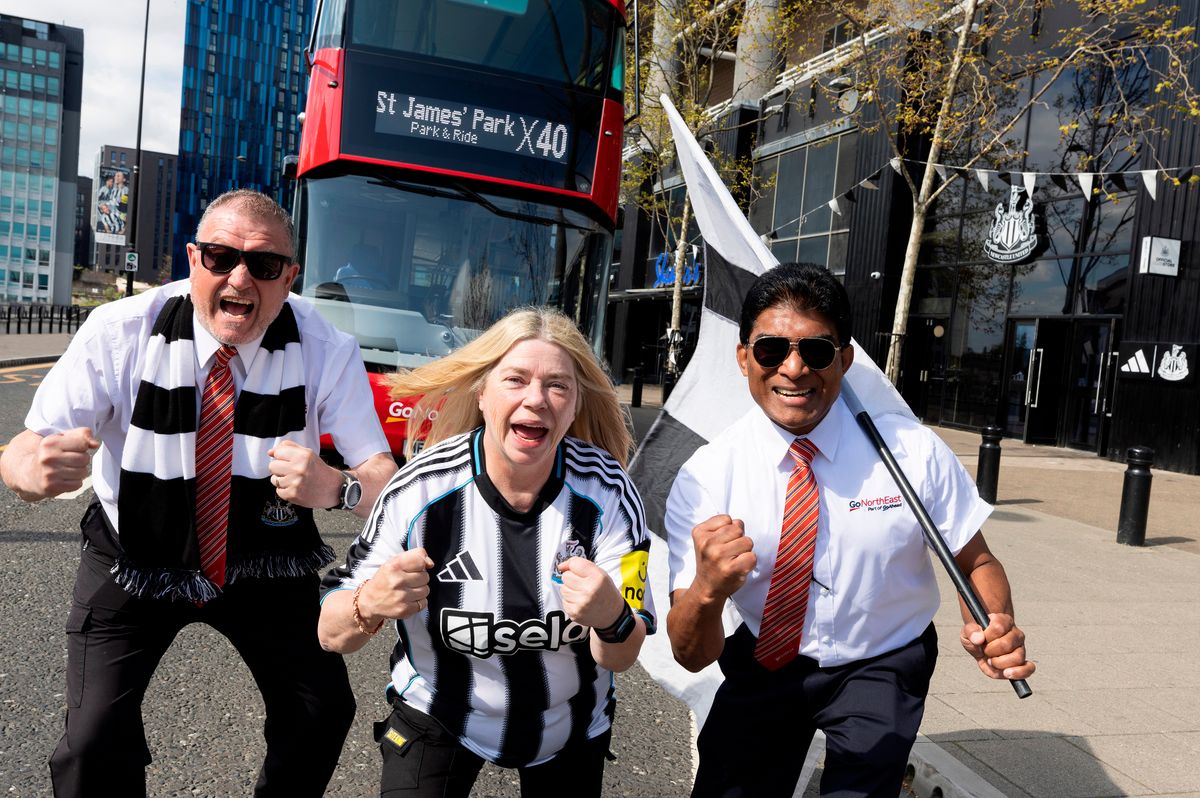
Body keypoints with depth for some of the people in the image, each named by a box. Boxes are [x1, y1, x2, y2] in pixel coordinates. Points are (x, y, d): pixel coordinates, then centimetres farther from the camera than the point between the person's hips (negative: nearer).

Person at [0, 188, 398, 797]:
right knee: (95, 744, -11)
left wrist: (336, 487, -43)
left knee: (323, 712, -1)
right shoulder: (119, 332, -19)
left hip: (261, 561, 1)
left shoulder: (326, 352, -18)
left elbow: (385, 475, -20)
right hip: (133, 560, -1)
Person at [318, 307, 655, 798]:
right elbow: (332, 636, -16)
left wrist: (612, 619, -40)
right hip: (437, 718, -1)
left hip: (573, 728, 2)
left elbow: (623, 657, -17)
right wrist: (369, 605, -38)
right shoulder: (420, 490, -24)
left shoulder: (607, 490, -22)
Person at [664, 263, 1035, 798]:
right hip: (764, 665, 1)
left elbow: (976, 563, -6)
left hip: (882, 669, 0)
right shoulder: (703, 480, -20)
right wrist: (707, 591, -43)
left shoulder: (914, 453, -19)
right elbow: (691, 656, -20)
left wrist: (995, 629, -29)